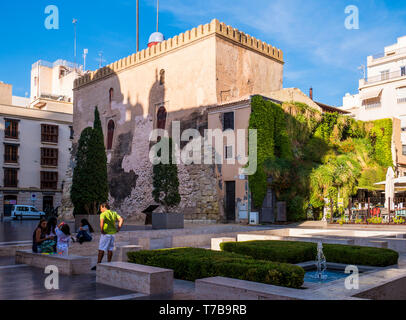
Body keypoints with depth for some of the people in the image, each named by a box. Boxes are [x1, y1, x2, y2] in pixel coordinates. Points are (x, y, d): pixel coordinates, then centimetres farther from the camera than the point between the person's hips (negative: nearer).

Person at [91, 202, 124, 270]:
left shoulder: (103, 214, -9)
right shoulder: (114, 213, 11)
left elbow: (102, 221, -30)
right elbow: (121, 220, 3)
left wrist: (101, 230, -19)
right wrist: (118, 228, 2)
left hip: (105, 234, -6)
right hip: (113, 233, 6)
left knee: (101, 249, -1)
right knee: (110, 249, 12)